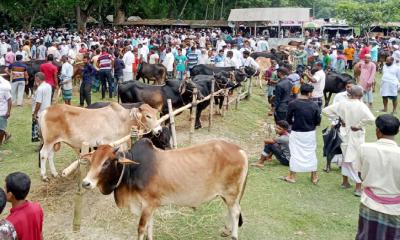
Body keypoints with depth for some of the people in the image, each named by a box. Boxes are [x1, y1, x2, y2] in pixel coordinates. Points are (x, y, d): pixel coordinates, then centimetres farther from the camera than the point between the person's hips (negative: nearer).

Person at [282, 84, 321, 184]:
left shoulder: (293, 104, -14)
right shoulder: (314, 105, -9)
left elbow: (289, 119, -7)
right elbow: (318, 121, -3)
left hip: (297, 133, -2)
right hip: (310, 133, 2)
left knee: (295, 154, 10)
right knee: (311, 154, 16)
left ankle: (292, 176, 21)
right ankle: (314, 177, 26)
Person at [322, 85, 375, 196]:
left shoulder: (342, 104, -8)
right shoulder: (361, 106, -19)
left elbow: (326, 110, -5)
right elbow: (371, 118, -34)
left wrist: (338, 118, -1)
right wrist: (358, 125, -20)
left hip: (345, 134, 4)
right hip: (356, 136, -4)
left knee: (346, 158, 22)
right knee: (357, 161, 7)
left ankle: (345, 182, 35)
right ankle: (358, 188, 12)